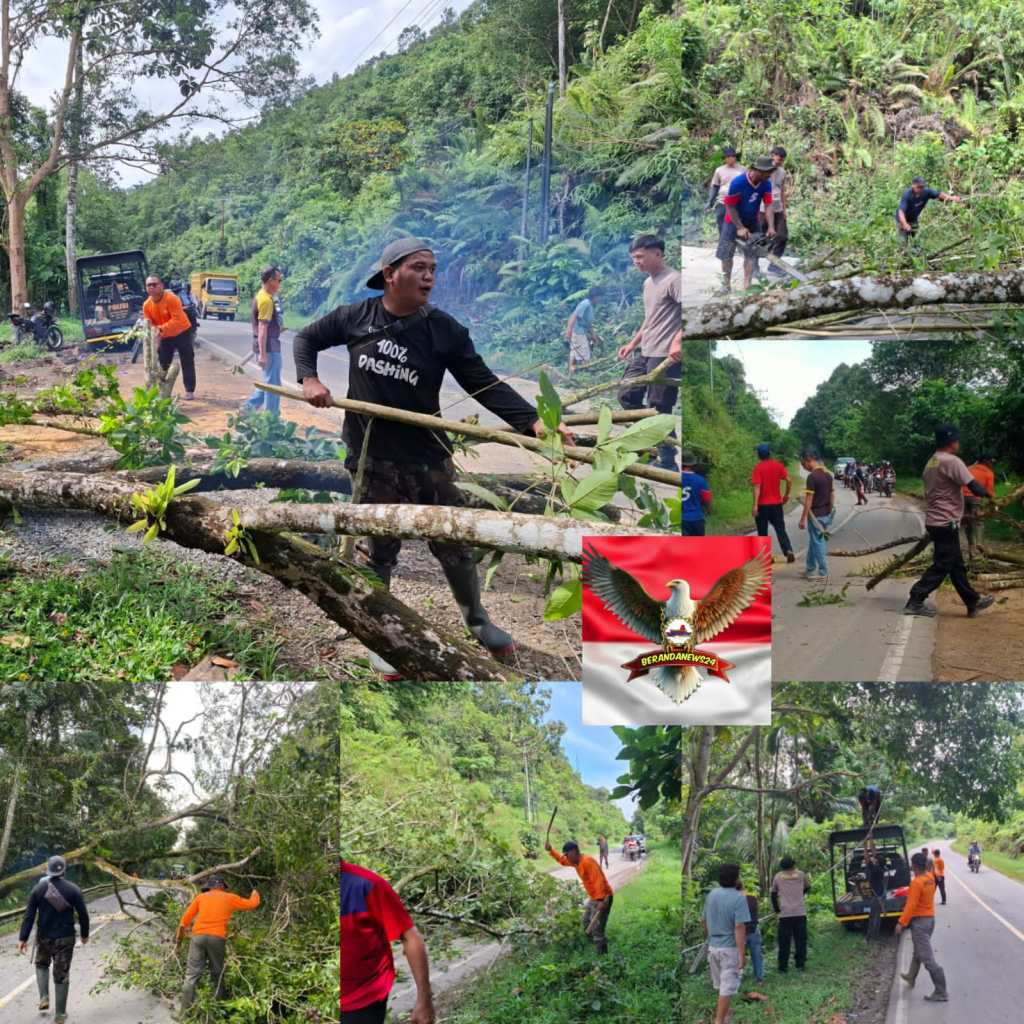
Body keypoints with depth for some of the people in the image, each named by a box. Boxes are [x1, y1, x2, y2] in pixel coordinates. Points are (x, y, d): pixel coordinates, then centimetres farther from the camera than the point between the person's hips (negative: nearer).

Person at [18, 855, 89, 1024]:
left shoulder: (38, 888, -5)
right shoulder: (73, 889, -8)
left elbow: (29, 915, -6)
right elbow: (83, 914, -4)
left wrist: (23, 938, -3)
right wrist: (85, 934, 12)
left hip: (44, 937, 1)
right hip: (65, 938, -1)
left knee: (42, 965, 28)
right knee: (61, 975, 5)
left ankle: (44, 998, 11)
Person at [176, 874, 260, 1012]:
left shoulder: (201, 897, 15)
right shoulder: (230, 898, 13)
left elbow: (186, 917, 12)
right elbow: (252, 904, 23)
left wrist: (179, 935, 21)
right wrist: (255, 893, 44)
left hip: (198, 936, 1)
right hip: (217, 938, -1)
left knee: (192, 974, -1)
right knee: (217, 975, 13)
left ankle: (185, 1012, -8)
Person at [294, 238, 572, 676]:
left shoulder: (445, 330, -7)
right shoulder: (354, 317, -3)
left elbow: (486, 386, -11)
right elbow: (307, 338, 15)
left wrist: (533, 421, -25)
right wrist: (309, 379, -4)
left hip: (429, 457, 1)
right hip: (373, 460, -1)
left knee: (454, 544, 12)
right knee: (378, 552, 8)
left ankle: (477, 620, 36)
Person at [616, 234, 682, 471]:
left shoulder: (674, 279, -11)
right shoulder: (648, 283, 19)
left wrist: (678, 341, -29)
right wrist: (633, 344, 25)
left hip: (665, 355, -10)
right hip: (644, 353, 10)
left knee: (659, 408, -6)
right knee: (627, 396, 9)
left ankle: (667, 462, 3)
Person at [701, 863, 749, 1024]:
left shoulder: (711, 894, 2)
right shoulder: (739, 898, -18)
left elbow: (703, 921, 11)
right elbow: (739, 928, -23)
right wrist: (742, 955, -20)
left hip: (713, 946, 7)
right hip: (730, 948, -7)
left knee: (720, 984, 23)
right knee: (727, 988, 0)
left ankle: (726, 1010, 42)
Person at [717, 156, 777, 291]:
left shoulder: (766, 184, -16)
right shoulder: (738, 182, -30)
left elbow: (768, 206, -15)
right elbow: (730, 207, -23)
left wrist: (771, 227, -28)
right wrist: (740, 228, -21)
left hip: (752, 222, 4)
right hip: (734, 221, -4)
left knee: (752, 253, -2)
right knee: (727, 253, 3)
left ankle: (747, 284, -1)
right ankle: (726, 283, 16)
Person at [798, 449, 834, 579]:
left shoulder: (812, 476, -19)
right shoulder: (828, 474, 6)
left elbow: (808, 500, -18)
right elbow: (832, 494, 12)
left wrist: (803, 518, -13)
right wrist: (830, 511, 20)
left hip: (816, 514, -8)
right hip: (826, 514, 8)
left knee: (818, 543, 2)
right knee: (814, 541, 18)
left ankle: (823, 572, 8)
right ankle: (810, 569, 27)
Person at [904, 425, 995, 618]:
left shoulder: (931, 463, 11)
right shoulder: (951, 461, -16)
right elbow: (973, 486, -19)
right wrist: (986, 494, 1)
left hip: (934, 521, 10)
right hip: (946, 522, -10)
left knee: (957, 565, 14)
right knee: (942, 566, -5)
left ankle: (973, 602, 22)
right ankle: (915, 602, -6)